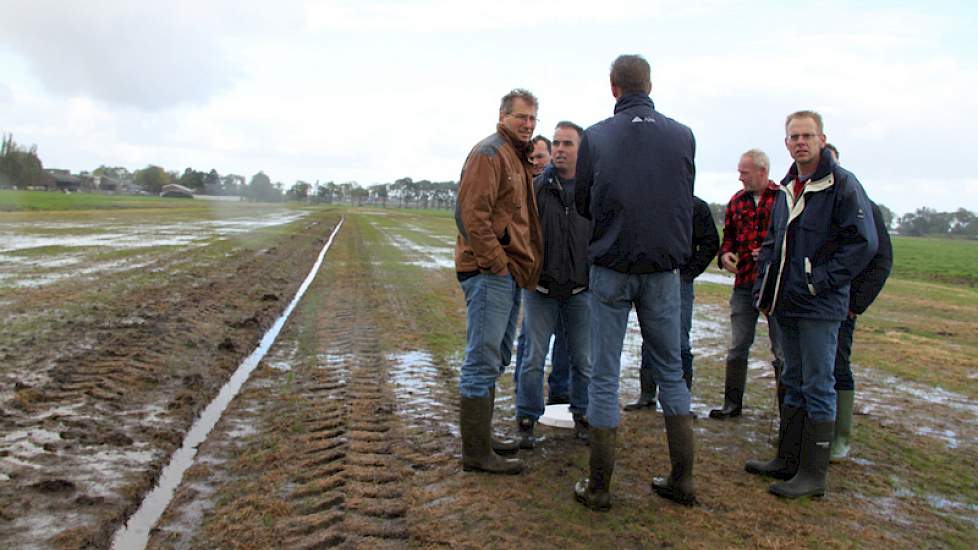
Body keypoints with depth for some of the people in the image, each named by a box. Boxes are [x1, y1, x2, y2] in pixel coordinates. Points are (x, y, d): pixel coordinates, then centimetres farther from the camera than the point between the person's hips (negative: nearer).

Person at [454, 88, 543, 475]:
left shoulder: (517, 158, 22)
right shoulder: (489, 153, -9)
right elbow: (471, 214, -20)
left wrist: (519, 267, 16)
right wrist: (496, 263, -18)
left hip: (508, 274, 11)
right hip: (489, 273, -10)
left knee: (494, 360, 16)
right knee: (483, 361, -7)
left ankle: (481, 438, 27)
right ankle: (477, 453, 1)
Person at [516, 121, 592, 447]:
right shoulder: (536, 187, -3)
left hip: (581, 290, 1)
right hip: (541, 289, -1)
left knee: (584, 360, 10)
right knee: (534, 358, 4)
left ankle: (582, 419, 27)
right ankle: (526, 422, 17)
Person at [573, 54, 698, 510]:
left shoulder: (595, 137, -6)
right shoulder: (683, 135, 0)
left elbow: (582, 204, 2)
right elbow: (685, 198, 8)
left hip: (610, 270, -2)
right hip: (664, 271, 2)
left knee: (604, 376, 5)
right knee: (671, 372, 14)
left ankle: (598, 487, 11)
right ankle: (682, 480, 20)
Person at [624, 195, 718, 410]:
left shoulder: (696, 206, -1)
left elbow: (710, 243, -1)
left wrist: (689, 272, -6)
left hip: (679, 280, -4)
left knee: (679, 342, -3)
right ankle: (647, 395, 17)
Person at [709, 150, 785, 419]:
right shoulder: (736, 201, 11)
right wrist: (725, 255, -1)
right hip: (744, 283, 5)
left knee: (782, 349, 5)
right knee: (738, 346, 10)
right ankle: (732, 404, 20)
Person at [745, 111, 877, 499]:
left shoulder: (842, 184, -9)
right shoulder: (787, 189, 14)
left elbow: (863, 242, -15)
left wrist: (820, 282, -16)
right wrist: (763, 290, 11)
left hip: (820, 307, -8)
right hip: (788, 306, 8)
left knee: (818, 388, -1)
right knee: (794, 384, 15)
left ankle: (813, 474, 7)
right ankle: (787, 460, 26)